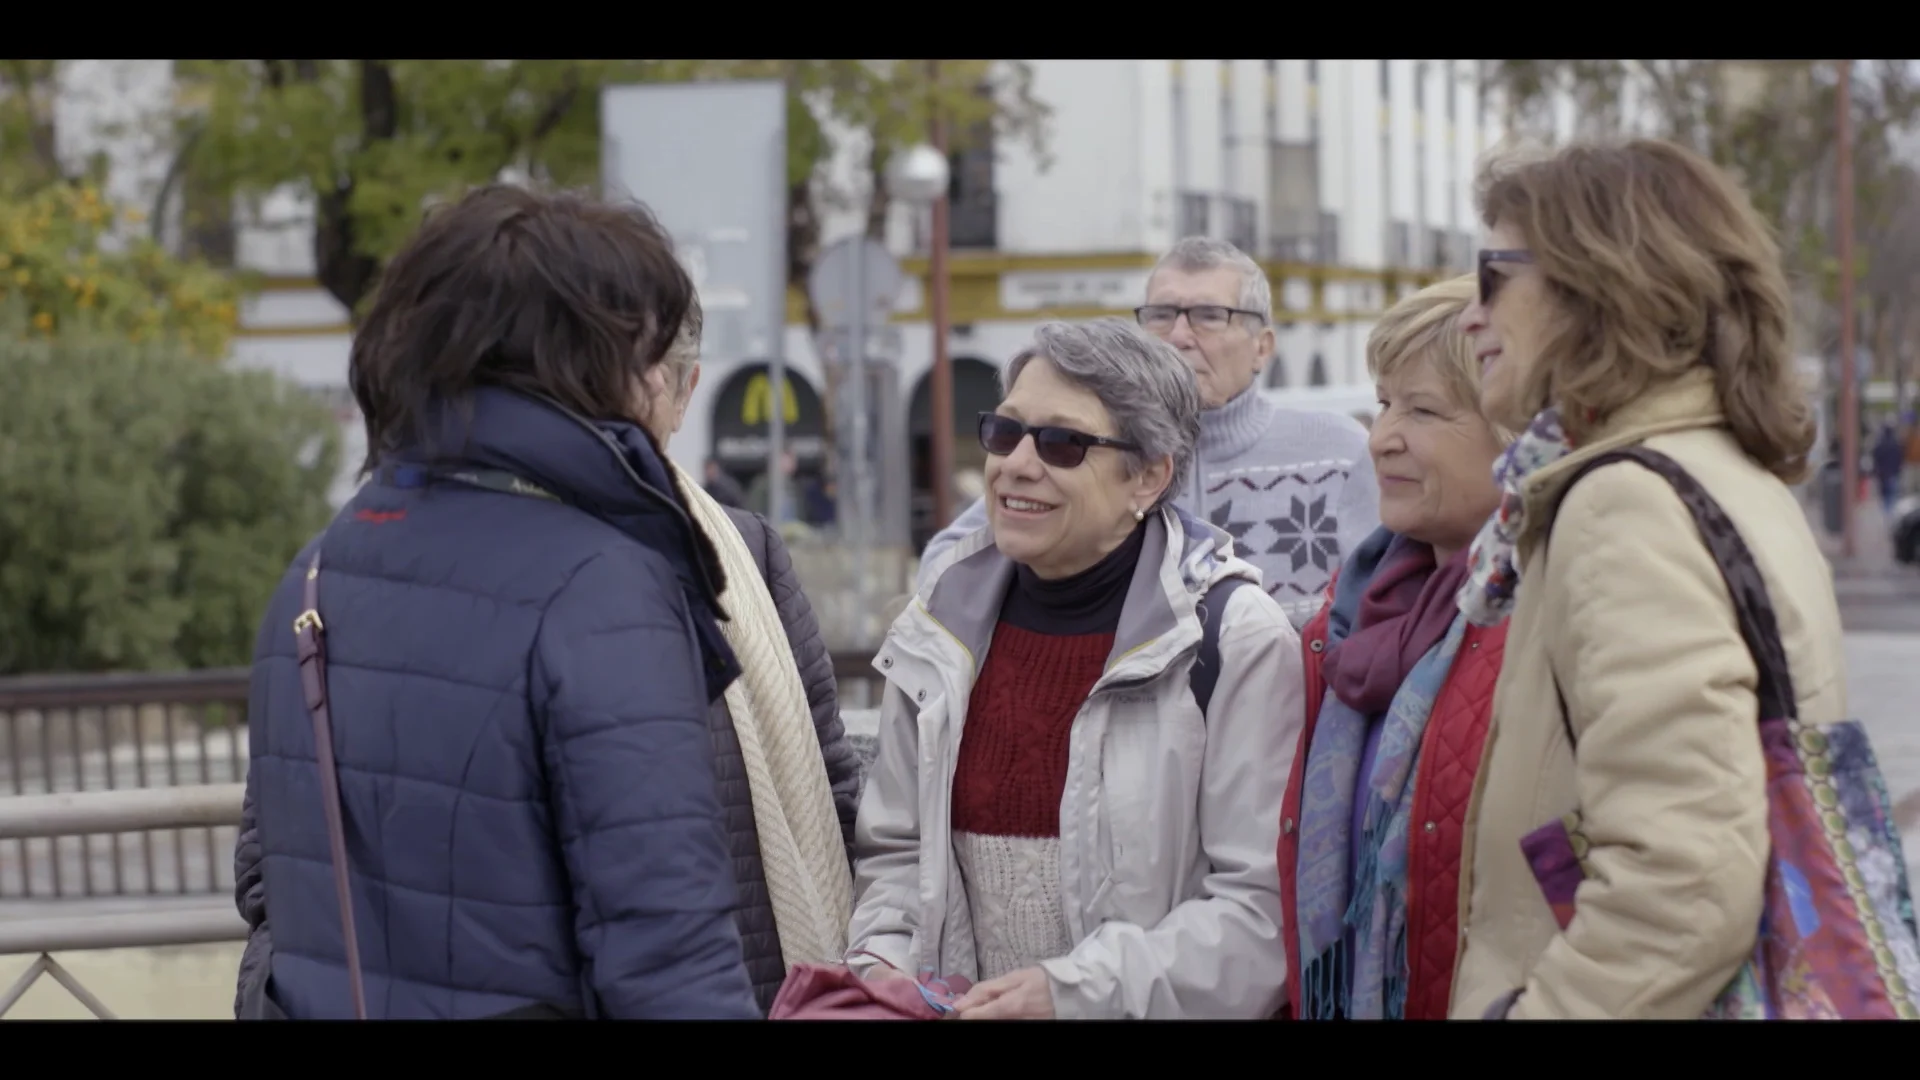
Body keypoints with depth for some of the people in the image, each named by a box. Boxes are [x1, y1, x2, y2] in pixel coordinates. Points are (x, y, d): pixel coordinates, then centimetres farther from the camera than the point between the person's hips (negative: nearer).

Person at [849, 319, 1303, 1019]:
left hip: (1144, 1009, -4)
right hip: (952, 1008, 5)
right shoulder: (941, 633, 4)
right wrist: (879, 961, -8)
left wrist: (1079, 989, -27)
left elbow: (1265, 906, -19)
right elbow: (895, 853, 11)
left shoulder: (1236, 640, -13)